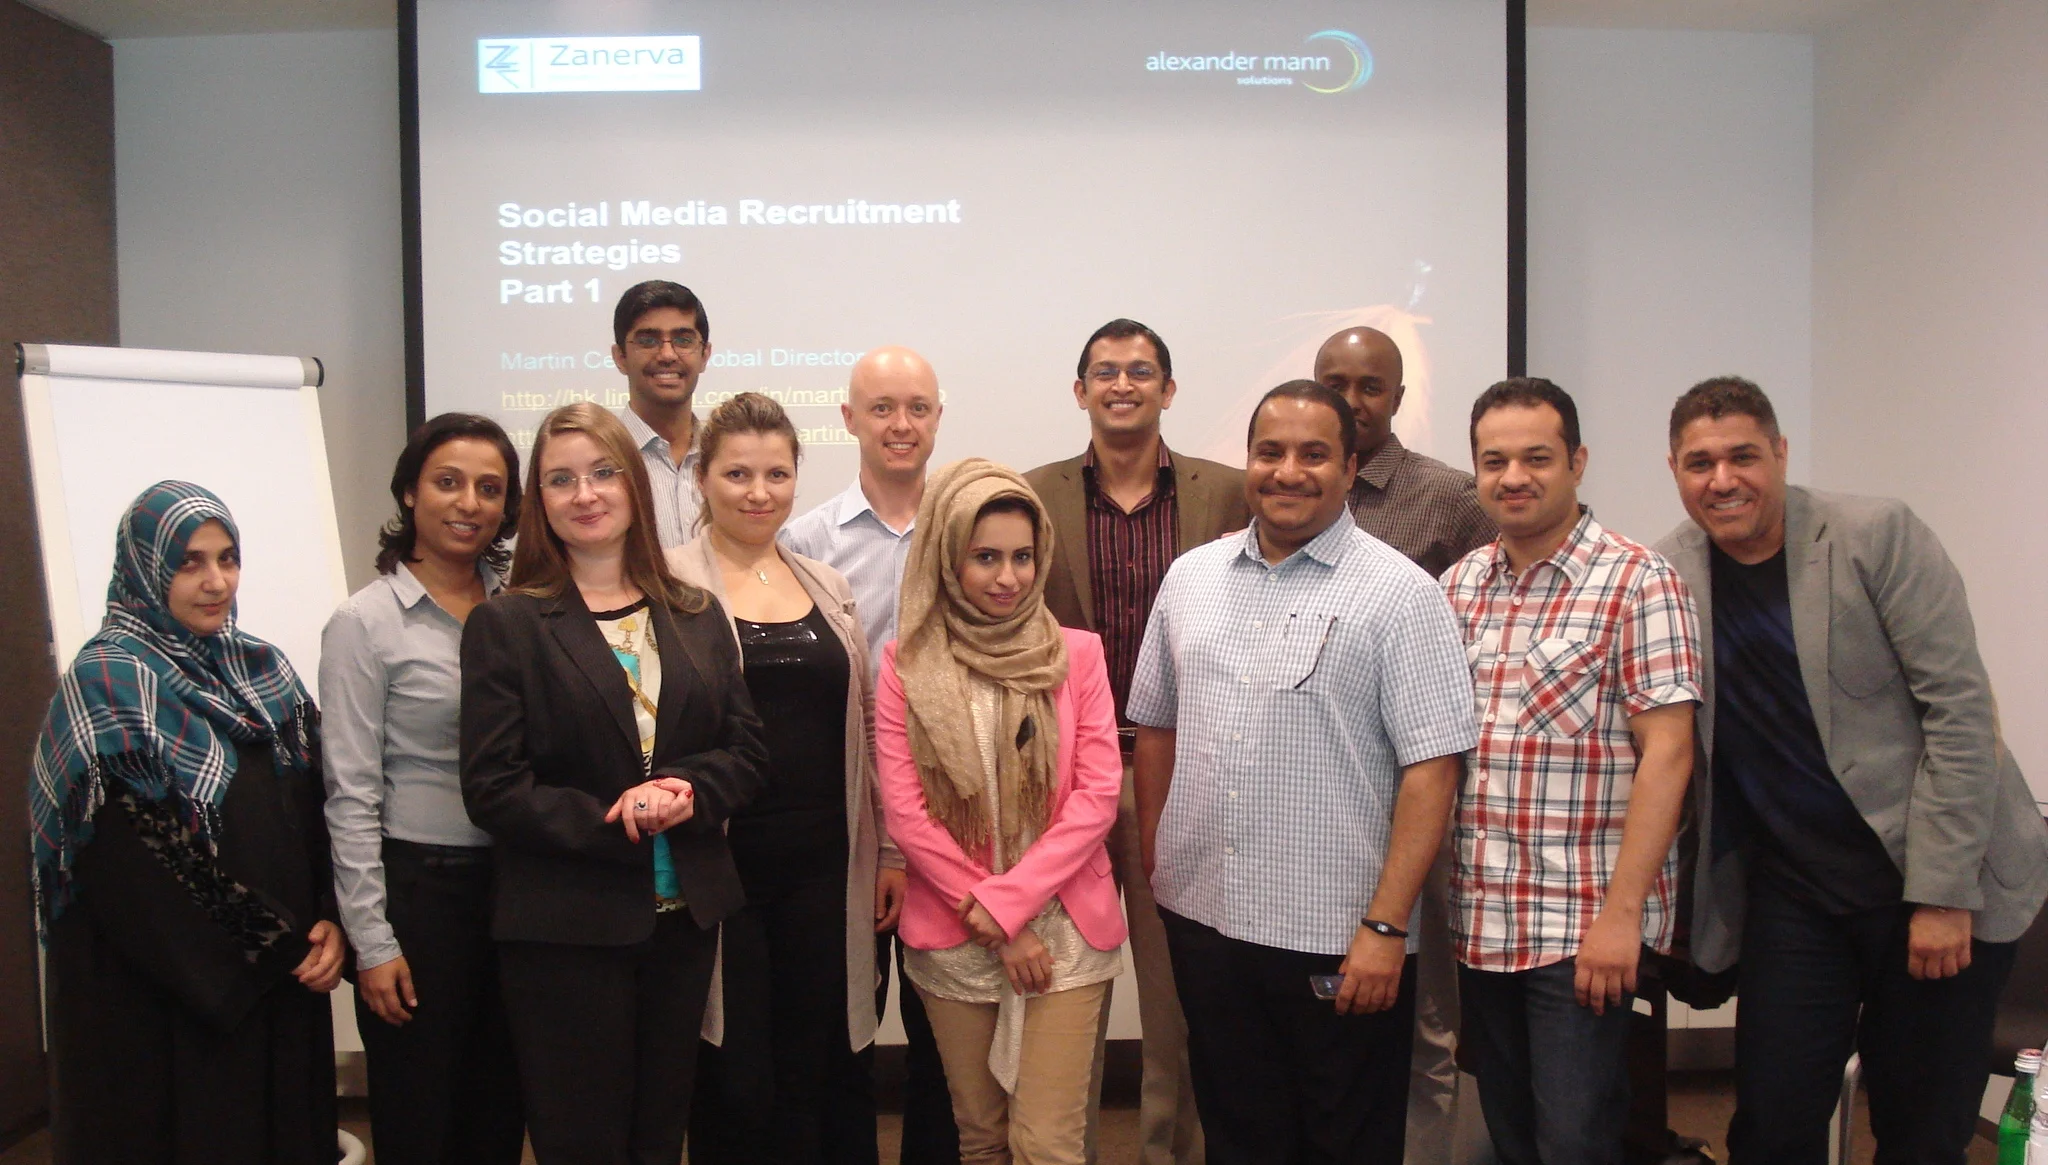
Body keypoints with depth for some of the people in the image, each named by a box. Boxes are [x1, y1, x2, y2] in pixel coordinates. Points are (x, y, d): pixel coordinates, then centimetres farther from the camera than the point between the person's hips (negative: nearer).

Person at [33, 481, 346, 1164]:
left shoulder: (264, 670, 8)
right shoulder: (106, 685, -11)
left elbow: (316, 811, 7)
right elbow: (132, 867, -17)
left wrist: (330, 922, -9)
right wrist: (280, 949, -15)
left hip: (285, 984, 6)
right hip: (165, 998, -6)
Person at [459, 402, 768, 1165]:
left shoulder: (697, 616, 8)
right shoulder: (505, 624, -5)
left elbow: (746, 750, 4)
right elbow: (492, 788, -11)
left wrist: (684, 792, -16)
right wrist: (610, 822, -20)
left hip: (685, 917, 4)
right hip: (565, 929, -4)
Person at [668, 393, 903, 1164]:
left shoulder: (828, 586, 11)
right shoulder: (672, 584, -2)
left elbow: (868, 725, 12)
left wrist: (890, 851, 10)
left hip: (825, 864, 4)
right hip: (723, 863, -3)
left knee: (820, 1074, 11)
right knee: (735, 1084, 7)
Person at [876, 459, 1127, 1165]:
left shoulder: (1076, 654, 0)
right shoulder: (906, 664, 0)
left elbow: (1097, 796, -5)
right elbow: (905, 813, -4)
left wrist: (1006, 904, -13)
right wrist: (989, 924, -8)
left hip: (1065, 932, -1)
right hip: (953, 943, 1)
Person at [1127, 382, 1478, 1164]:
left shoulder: (1398, 593, -8)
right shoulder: (1189, 578, 7)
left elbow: (1431, 768, -12)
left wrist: (1385, 926, -16)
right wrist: (1152, 866, 11)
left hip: (1340, 943, -4)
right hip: (1202, 922, 4)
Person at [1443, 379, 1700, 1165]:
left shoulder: (1638, 582, -8)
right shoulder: (1461, 584, 8)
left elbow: (1666, 752, -13)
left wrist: (1621, 912, -17)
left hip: (1583, 923, -5)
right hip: (1479, 918, 6)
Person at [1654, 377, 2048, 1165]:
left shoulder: (1878, 535, -10)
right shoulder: (1669, 573, -1)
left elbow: (1959, 709, -12)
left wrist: (1942, 891, -15)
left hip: (1936, 888, -2)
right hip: (1792, 888, 3)